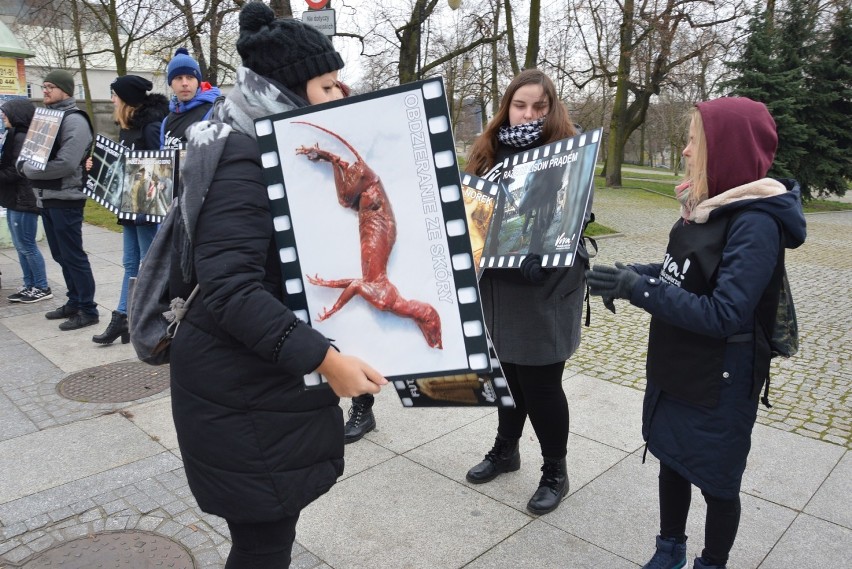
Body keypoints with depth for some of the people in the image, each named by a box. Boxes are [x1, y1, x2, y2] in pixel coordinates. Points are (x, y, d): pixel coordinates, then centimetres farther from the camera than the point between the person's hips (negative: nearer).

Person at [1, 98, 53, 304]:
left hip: (23, 200, -10)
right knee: (21, 246, 13)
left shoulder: (22, 138, -15)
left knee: (27, 246, -3)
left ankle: (42, 288, 6)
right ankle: (29, 286, 20)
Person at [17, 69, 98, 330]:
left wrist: (29, 170, -13)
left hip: (65, 200, -9)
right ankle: (75, 302, 25)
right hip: (46, 198, 9)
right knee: (61, 255, 14)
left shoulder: (74, 120, -13)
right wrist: (24, 164, -5)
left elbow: (66, 164, -23)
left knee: (73, 256, -4)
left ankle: (88, 310, 4)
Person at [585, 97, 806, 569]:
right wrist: (631, 274, -5)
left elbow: (725, 315, -27)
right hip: (675, 369, 8)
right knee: (672, 459, 22)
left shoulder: (755, 223, -23)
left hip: (720, 383, -8)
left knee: (716, 481, 13)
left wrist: (639, 290, -29)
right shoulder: (708, 202, 3)